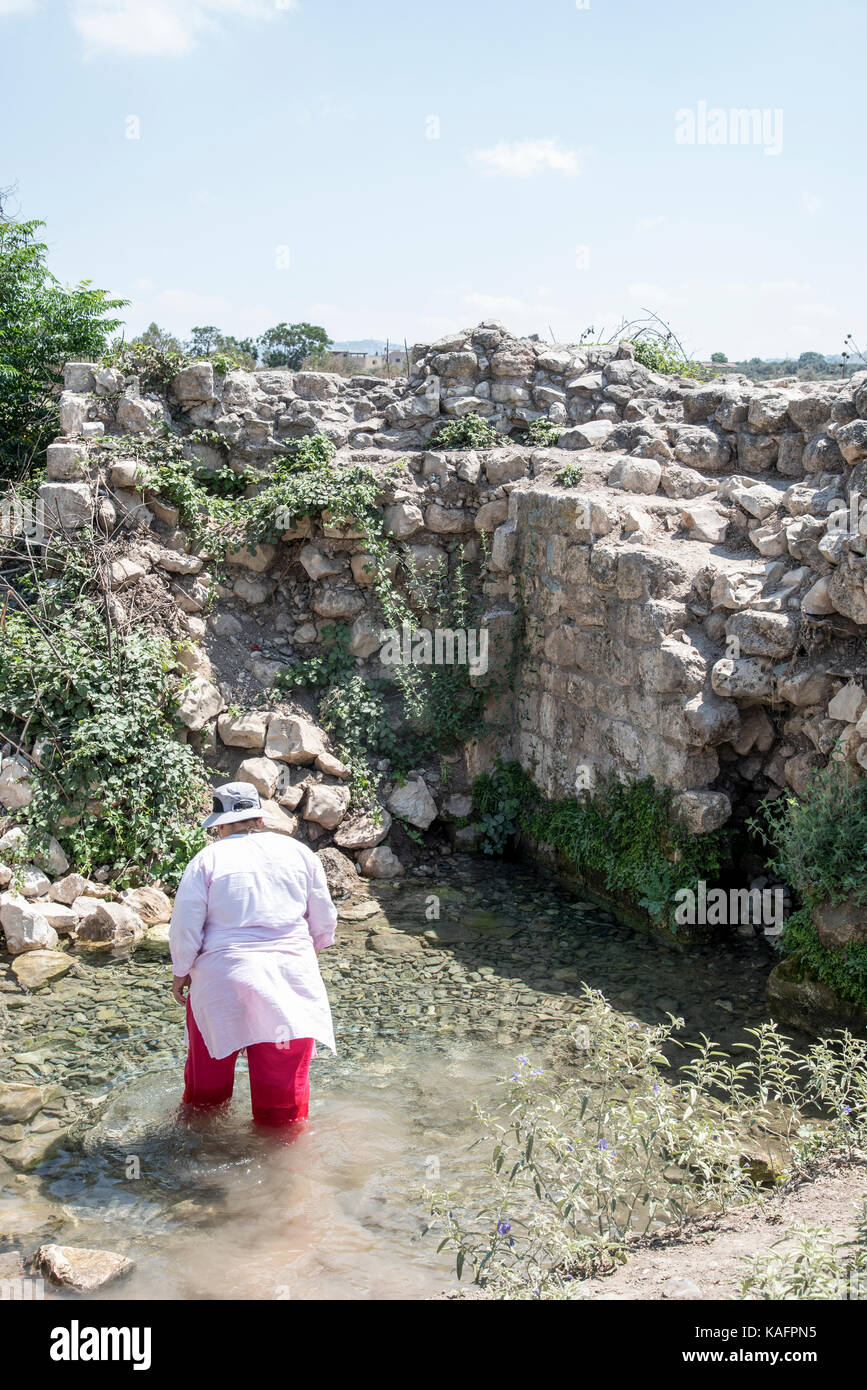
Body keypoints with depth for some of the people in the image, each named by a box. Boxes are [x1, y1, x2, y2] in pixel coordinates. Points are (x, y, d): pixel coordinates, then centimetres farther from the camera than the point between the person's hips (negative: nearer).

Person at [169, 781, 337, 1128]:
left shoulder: (208, 859, -2)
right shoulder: (299, 853, 6)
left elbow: (185, 926, -4)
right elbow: (325, 922, 12)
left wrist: (181, 971, 10)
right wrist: (309, 949, 31)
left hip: (221, 980, -1)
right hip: (291, 979, 2)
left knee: (208, 1074, 19)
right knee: (285, 1082, 10)